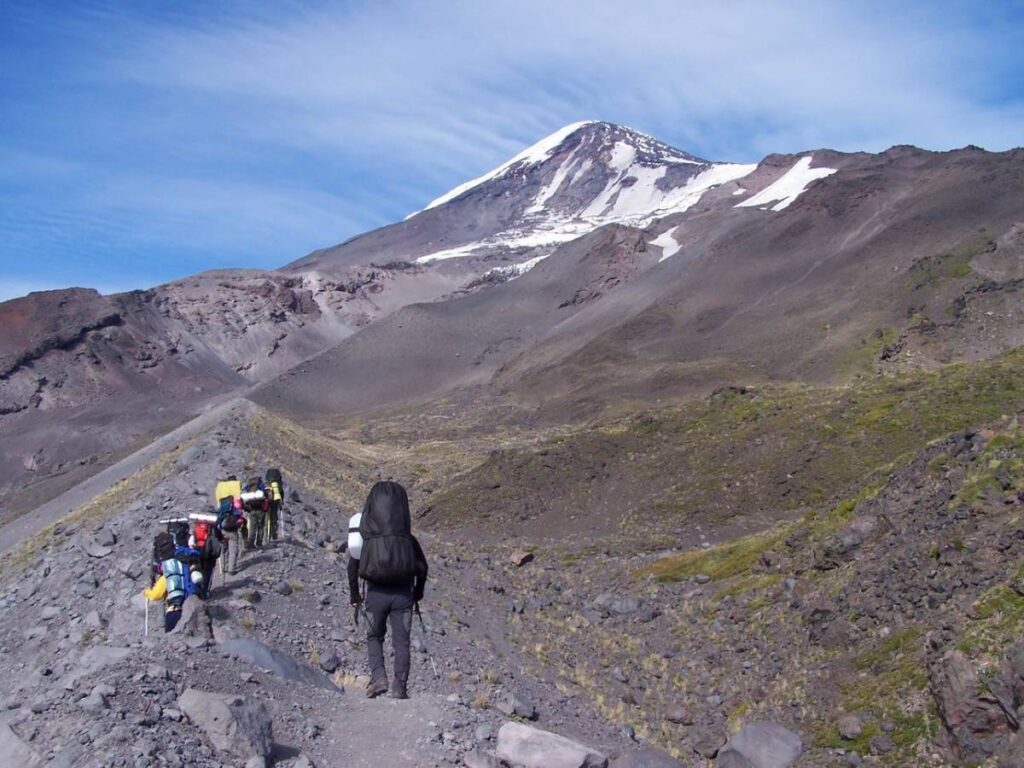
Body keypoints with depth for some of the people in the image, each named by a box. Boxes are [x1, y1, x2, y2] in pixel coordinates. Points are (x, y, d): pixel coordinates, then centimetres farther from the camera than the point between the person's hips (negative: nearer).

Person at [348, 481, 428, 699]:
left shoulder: (364, 536, 5)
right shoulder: (408, 539, 6)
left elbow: (352, 565, 5)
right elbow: (422, 567, 8)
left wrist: (354, 595, 14)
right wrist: (418, 594, 19)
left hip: (376, 593, 0)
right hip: (402, 594, 0)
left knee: (374, 637, 17)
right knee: (401, 641, 7)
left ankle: (378, 677, -1)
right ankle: (400, 687, 4)